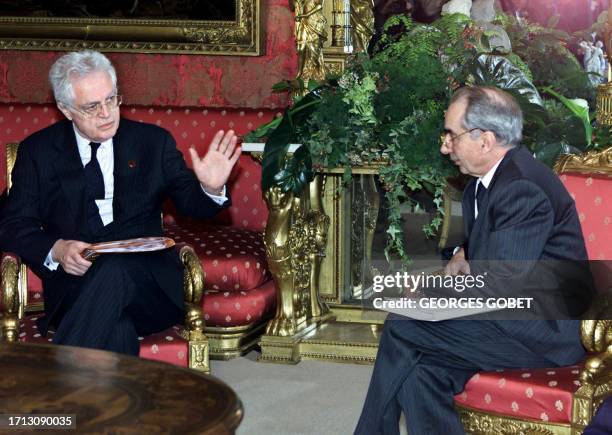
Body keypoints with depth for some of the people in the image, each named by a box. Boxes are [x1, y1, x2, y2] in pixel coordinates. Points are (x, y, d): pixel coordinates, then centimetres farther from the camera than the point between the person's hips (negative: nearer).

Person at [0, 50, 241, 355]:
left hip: (147, 281, 1)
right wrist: (57, 250, -14)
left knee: (114, 270, -36)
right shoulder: (38, 152, 12)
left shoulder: (153, 141, 14)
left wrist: (211, 189, -10)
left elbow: (192, 204, 16)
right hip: (75, 282, -1)